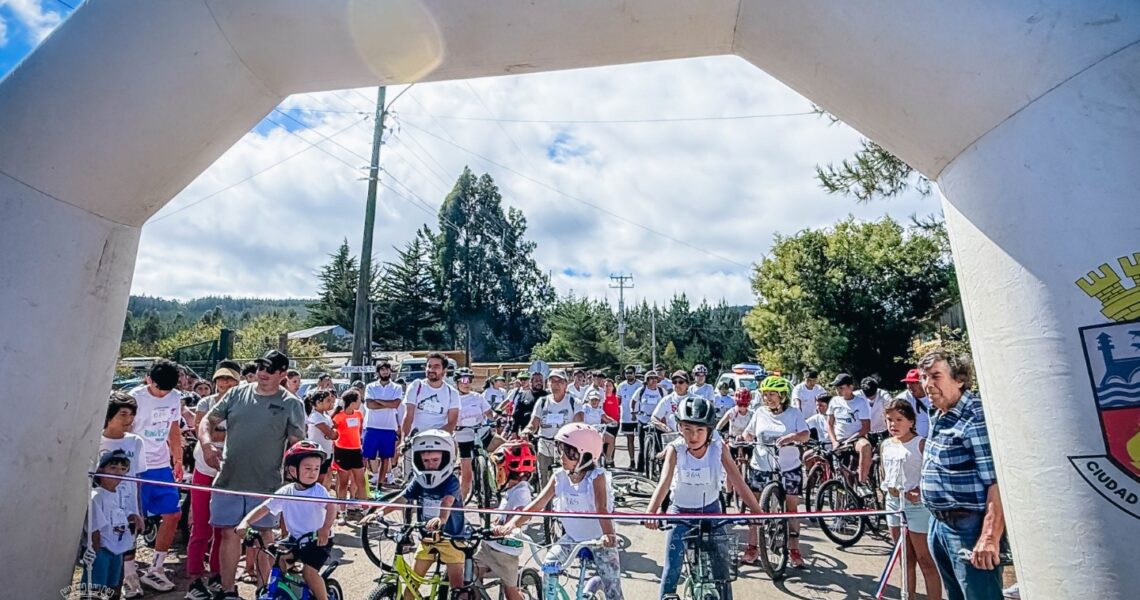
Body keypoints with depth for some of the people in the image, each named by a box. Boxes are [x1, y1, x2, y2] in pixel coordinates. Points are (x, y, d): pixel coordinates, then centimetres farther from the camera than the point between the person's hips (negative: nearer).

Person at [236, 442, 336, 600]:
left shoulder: (318, 490, -18)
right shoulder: (285, 492, -6)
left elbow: (331, 507, -33)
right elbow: (264, 508, -9)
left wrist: (325, 529, -48)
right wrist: (245, 522, -27)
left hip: (318, 539, -5)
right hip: (295, 538, 5)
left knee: (309, 570, -18)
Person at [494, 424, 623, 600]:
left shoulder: (596, 476, -22)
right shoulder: (559, 476, -11)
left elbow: (602, 509, -34)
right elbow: (537, 504, -16)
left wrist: (608, 534, -53)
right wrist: (512, 523, -30)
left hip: (598, 539, -4)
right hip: (573, 536, 4)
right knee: (547, 566, -14)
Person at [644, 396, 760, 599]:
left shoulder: (718, 447, -16)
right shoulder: (675, 449, -21)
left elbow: (738, 481, -17)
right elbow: (664, 483, -33)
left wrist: (758, 511, -27)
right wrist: (651, 512, -48)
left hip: (711, 510, 2)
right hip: (681, 512, -1)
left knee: (721, 568, 6)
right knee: (671, 569, -4)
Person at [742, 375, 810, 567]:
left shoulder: (794, 412, -2)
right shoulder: (760, 413, 3)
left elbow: (805, 434, -13)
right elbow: (749, 433, 12)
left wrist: (792, 437, -32)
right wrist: (743, 437, -10)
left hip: (789, 467, -1)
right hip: (761, 467, 2)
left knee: (791, 507, 6)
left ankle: (794, 549, 18)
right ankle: (752, 547, 17)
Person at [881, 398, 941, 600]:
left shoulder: (921, 444, -13)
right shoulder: (885, 445, 6)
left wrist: (922, 490, -25)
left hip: (916, 503, -6)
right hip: (893, 501, 7)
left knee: (925, 559, 0)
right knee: (905, 557, 18)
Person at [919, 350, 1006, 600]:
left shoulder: (977, 418, -17)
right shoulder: (939, 419, 10)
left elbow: (998, 482, -23)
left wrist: (990, 538, -27)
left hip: (970, 528, -9)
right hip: (940, 525, 9)